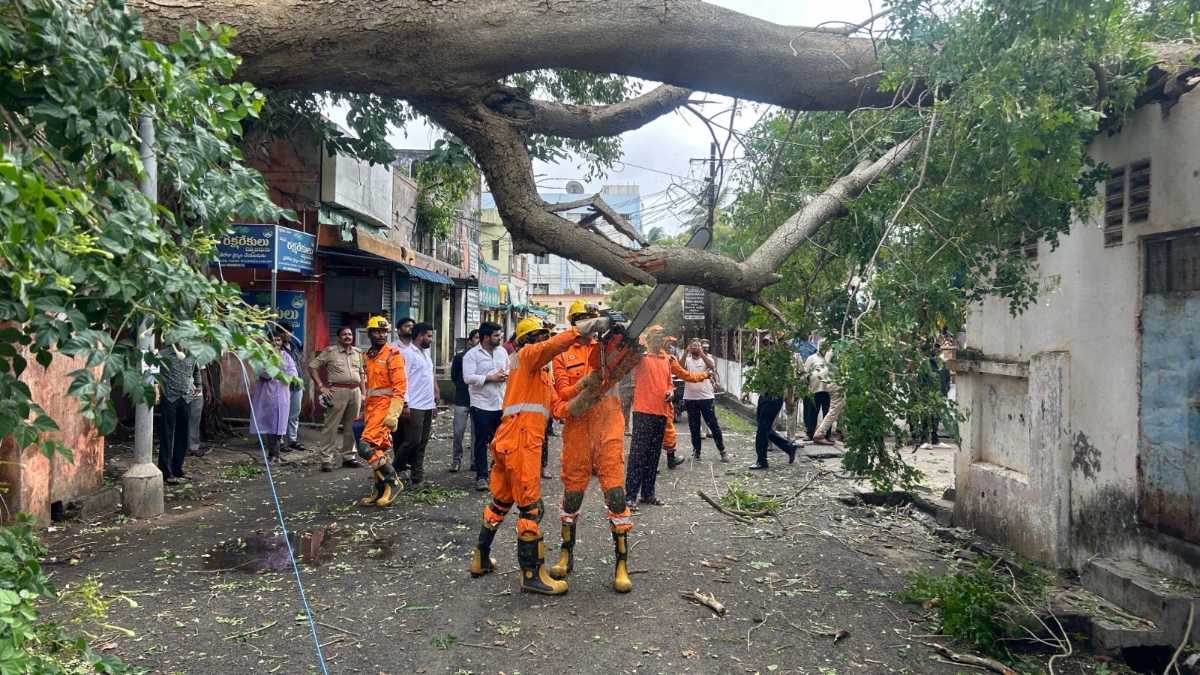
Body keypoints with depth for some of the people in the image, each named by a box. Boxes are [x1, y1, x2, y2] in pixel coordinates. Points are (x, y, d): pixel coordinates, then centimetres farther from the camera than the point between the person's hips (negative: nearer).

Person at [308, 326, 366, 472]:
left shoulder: (357, 352, 17)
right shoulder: (330, 351, 1)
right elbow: (312, 366, 0)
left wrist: (363, 393, 14)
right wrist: (321, 387, -6)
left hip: (355, 391, 5)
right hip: (338, 391, -5)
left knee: (351, 427, 9)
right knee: (331, 426, -5)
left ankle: (349, 457, 19)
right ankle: (326, 459, -1)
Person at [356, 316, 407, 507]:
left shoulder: (393, 355, -9)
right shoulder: (369, 356, 16)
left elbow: (400, 387, -14)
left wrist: (393, 414, -22)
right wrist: (364, 411, 24)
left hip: (385, 405, -8)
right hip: (371, 406, 8)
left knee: (366, 447, -18)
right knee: (379, 450, 11)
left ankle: (392, 482, -7)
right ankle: (381, 491, 19)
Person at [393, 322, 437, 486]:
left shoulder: (426, 354, 18)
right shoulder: (406, 353, -8)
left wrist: (434, 403, 19)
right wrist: (404, 404, -19)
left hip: (427, 406, 8)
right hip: (413, 406, -8)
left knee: (422, 443, 7)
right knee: (413, 441, -8)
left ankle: (417, 477, 12)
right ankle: (396, 469, 10)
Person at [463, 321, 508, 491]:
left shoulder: (502, 352, 9)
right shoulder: (472, 355, -8)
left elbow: (510, 370, 19)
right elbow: (468, 377, -18)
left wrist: (506, 375, -5)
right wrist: (491, 378, -18)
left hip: (501, 404, 5)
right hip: (481, 405, -5)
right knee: (481, 441, 1)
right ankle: (481, 476, 7)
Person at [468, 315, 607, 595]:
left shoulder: (541, 375, 25)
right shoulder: (526, 355, -1)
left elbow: (557, 407, 15)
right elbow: (553, 346, -23)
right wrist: (584, 328, -31)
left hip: (508, 444, 10)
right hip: (520, 442, -10)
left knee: (500, 502, 19)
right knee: (530, 507, -6)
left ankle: (481, 559, 30)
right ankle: (532, 574, -1)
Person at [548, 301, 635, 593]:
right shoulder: (563, 354, 4)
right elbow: (562, 393, -4)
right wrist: (588, 382, -20)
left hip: (608, 426, 0)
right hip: (576, 426, 1)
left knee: (615, 492, -5)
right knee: (572, 492, 11)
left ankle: (622, 565, 2)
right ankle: (566, 555, 29)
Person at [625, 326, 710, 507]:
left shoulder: (667, 360, 15)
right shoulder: (641, 357, -4)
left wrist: (670, 390, 5)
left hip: (661, 412, 7)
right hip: (643, 412, -6)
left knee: (654, 455, 12)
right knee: (638, 454, -6)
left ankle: (648, 493, 21)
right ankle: (630, 495, -2)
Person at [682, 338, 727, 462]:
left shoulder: (707, 359, 3)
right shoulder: (687, 360, 6)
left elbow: (712, 366, -19)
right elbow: (680, 368, -15)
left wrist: (701, 353, -24)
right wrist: (686, 353, -21)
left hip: (706, 397, -2)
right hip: (690, 398, 2)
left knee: (713, 425, 0)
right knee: (694, 427, 8)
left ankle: (722, 451, 7)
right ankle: (696, 451, 19)